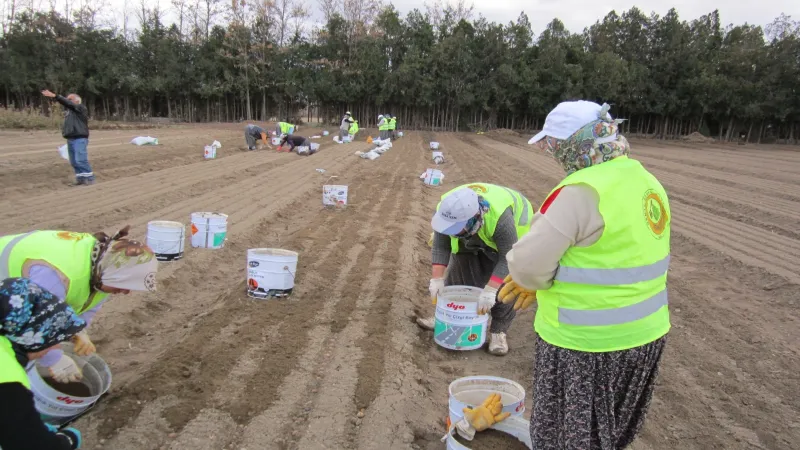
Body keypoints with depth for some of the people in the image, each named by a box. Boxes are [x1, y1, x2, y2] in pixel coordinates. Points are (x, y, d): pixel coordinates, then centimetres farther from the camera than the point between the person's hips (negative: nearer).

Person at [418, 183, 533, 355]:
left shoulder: (500, 217, -46)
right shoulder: (445, 210, -33)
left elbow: (507, 258, -39)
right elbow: (440, 247, -22)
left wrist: (490, 291, -43)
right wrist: (437, 279, -29)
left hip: (512, 232, -4)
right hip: (472, 236, 5)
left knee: (505, 283, -15)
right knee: (458, 270, 2)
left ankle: (498, 330, -4)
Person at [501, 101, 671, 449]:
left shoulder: (583, 190, -25)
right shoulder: (644, 181, 4)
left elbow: (528, 263, -26)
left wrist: (537, 280, -4)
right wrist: (550, 278, 7)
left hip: (587, 343, -8)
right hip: (643, 334, 8)